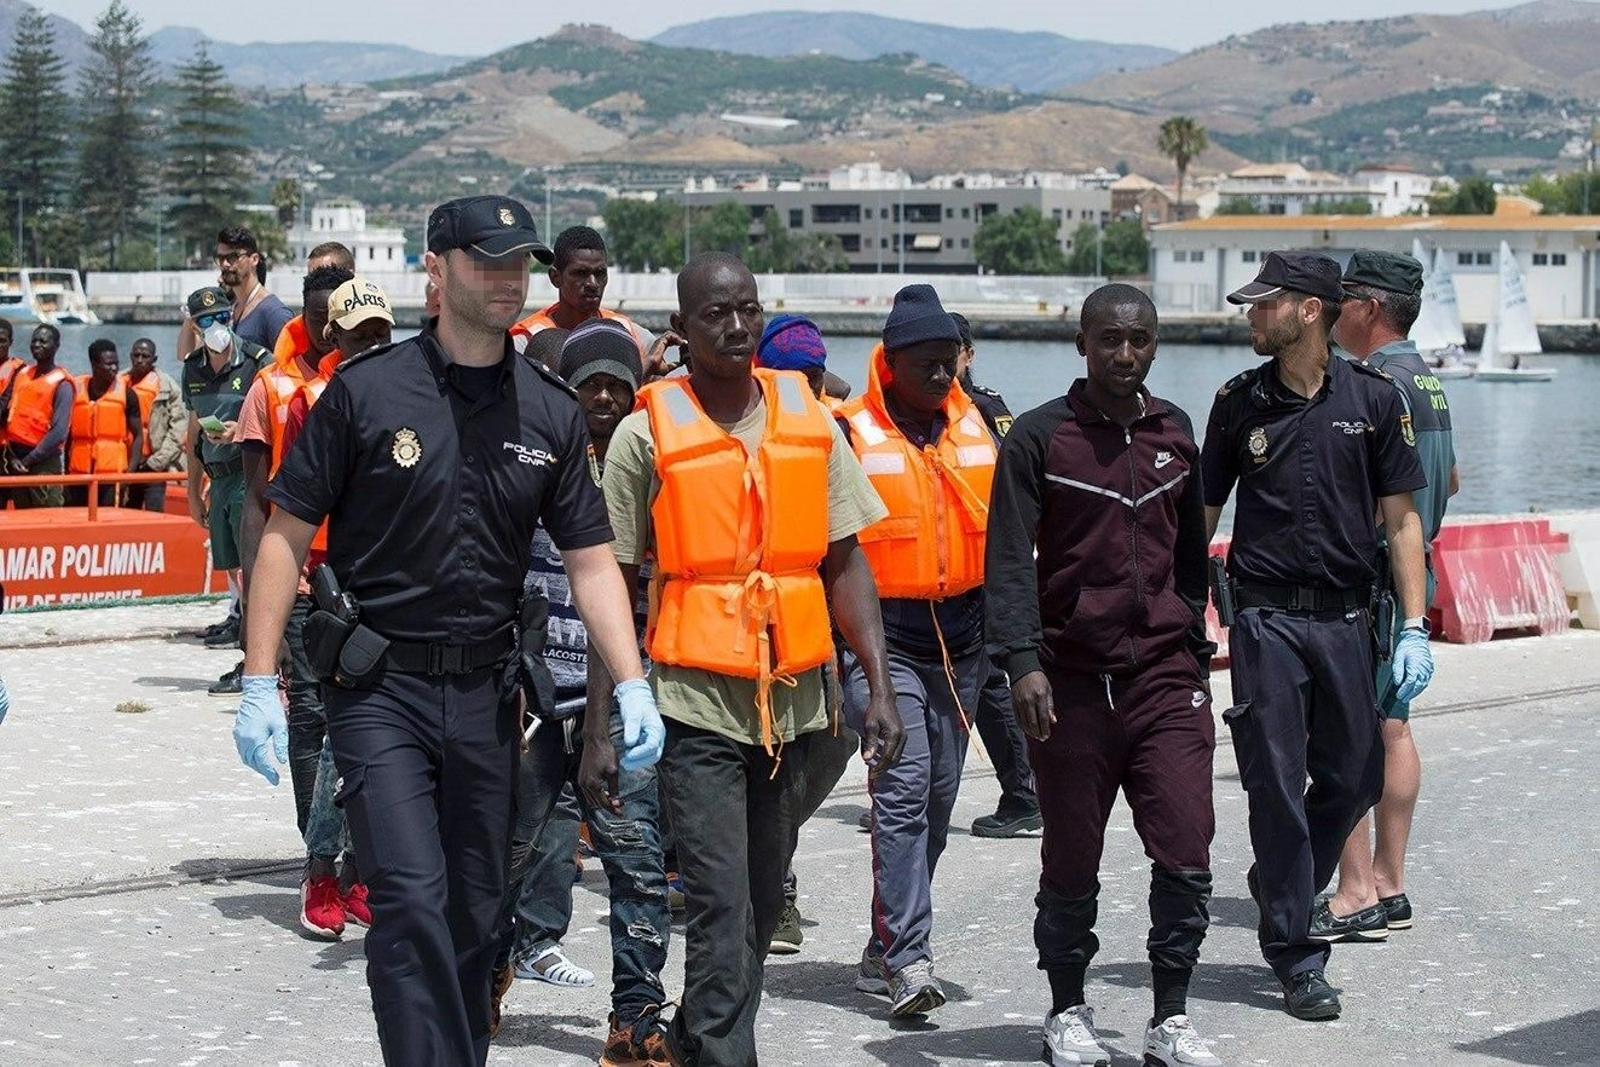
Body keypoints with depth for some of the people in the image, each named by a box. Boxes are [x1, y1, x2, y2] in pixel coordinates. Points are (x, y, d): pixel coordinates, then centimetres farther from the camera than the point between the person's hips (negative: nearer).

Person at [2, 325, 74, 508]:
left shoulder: (61, 383, -8)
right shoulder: (21, 375, 11)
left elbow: (59, 432, -15)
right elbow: (10, 417, 11)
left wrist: (29, 460, -13)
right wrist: (11, 456, -1)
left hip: (44, 462, -6)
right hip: (15, 459, 6)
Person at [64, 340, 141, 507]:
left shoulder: (126, 394, 0)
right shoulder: (75, 391, 6)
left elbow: (138, 435, 3)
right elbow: (67, 434, 13)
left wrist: (130, 471, -8)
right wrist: (65, 472, 11)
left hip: (112, 474, -3)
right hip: (78, 474, 3)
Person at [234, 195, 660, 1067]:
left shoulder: (551, 412, 6)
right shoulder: (367, 390, -4)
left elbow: (591, 560, 7)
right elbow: (288, 533, -3)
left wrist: (632, 687, -5)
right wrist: (258, 683, -8)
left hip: (487, 692, 4)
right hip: (380, 687, -4)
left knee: (474, 918, 10)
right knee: (411, 901, -14)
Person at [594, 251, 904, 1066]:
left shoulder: (809, 421, 6)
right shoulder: (646, 433, -4)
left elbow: (845, 563, 9)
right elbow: (611, 589, -1)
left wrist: (879, 688, 1)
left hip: (791, 701, 4)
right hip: (697, 702, -4)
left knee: (761, 903, 13)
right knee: (721, 907, -10)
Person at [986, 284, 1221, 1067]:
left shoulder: (1174, 432, 10)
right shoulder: (1040, 437, -3)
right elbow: (1010, 560, -9)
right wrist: (1022, 662, -19)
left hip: (1165, 679, 3)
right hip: (1072, 681, -3)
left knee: (1186, 856, -5)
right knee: (1071, 864, 7)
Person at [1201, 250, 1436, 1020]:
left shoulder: (1373, 398, 2)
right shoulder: (1241, 403, 3)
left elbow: (1400, 519, 3)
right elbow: (1201, 514, 9)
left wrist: (1414, 627, -3)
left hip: (1345, 616, 1)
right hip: (1266, 618, -1)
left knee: (1356, 777, 6)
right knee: (1278, 786, -3)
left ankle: (1280, 893, 31)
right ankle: (1295, 956, 5)